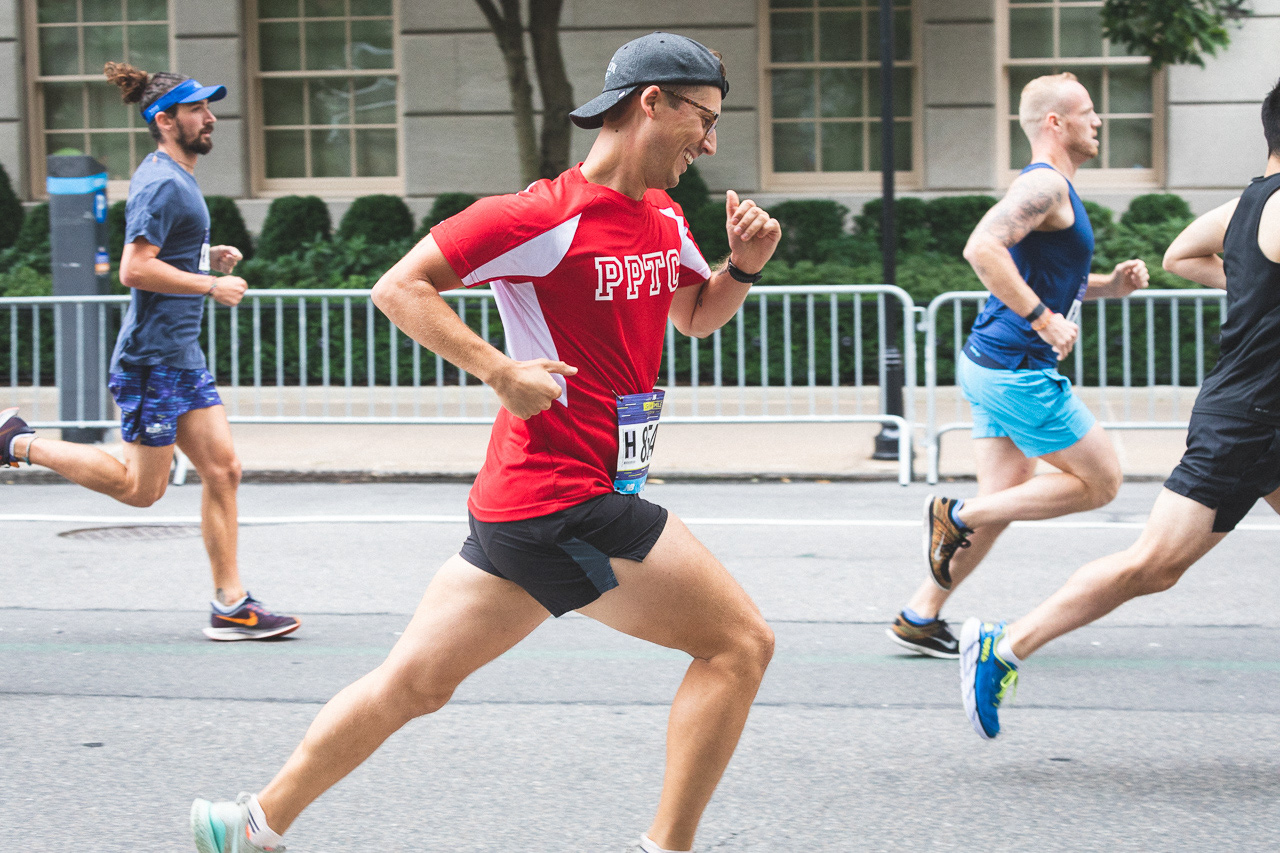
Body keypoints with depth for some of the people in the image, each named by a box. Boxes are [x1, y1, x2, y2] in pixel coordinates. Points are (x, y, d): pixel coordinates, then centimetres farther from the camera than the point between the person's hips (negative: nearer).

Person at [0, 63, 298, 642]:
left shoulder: (176, 178, 15)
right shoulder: (162, 184, -15)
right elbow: (134, 269, -23)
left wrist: (209, 257, 13)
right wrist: (210, 284, -18)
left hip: (183, 356, 10)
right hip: (151, 359, -10)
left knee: (222, 470, 4)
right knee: (141, 488, -1)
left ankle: (230, 606, 5)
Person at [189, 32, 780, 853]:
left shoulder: (663, 217, 13)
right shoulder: (543, 216, -13)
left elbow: (698, 316, 29)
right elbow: (399, 288, -11)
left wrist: (743, 265, 8)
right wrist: (503, 371, -19)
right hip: (566, 499, -9)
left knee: (416, 679, 12)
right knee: (740, 642, -7)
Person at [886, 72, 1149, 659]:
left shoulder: (1052, 187, 19)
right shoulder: (1045, 184, -14)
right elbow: (981, 248, -30)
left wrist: (1109, 286, 14)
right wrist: (1043, 319, -27)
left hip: (992, 365, 10)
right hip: (1018, 371, -10)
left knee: (1003, 501, 11)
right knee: (1101, 483, -2)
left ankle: (920, 616, 12)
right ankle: (957, 517, -2)